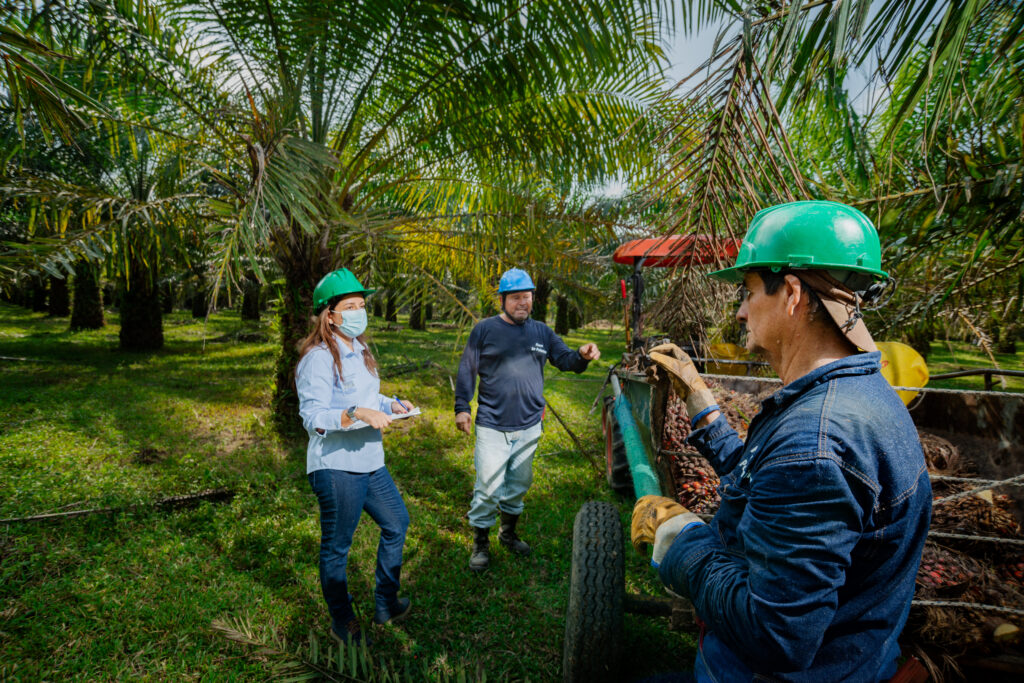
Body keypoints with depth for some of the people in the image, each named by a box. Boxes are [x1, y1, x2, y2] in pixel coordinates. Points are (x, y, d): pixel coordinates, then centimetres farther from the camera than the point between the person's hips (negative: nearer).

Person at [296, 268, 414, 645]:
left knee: (397, 522, 19)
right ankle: (342, 621, 30)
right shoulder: (318, 358, -16)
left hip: (370, 462, 9)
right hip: (335, 467, -9)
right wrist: (357, 414, -33)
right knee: (336, 547, 7)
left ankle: (385, 604, 37)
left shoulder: (359, 352, 12)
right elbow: (313, 416, -22)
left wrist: (391, 404, 6)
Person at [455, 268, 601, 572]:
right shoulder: (485, 330, -4)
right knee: (489, 487, -1)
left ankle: (508, 532, 40)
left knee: (519, 483, 18)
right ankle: (480, 543, 19)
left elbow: (564, 359, 7)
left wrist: (582, 356, -15)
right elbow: (467, 370, 0)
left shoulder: (541, 332, 6)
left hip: (530, 426, 4)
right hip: (492, 426, -4)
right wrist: (462, 407, -5)